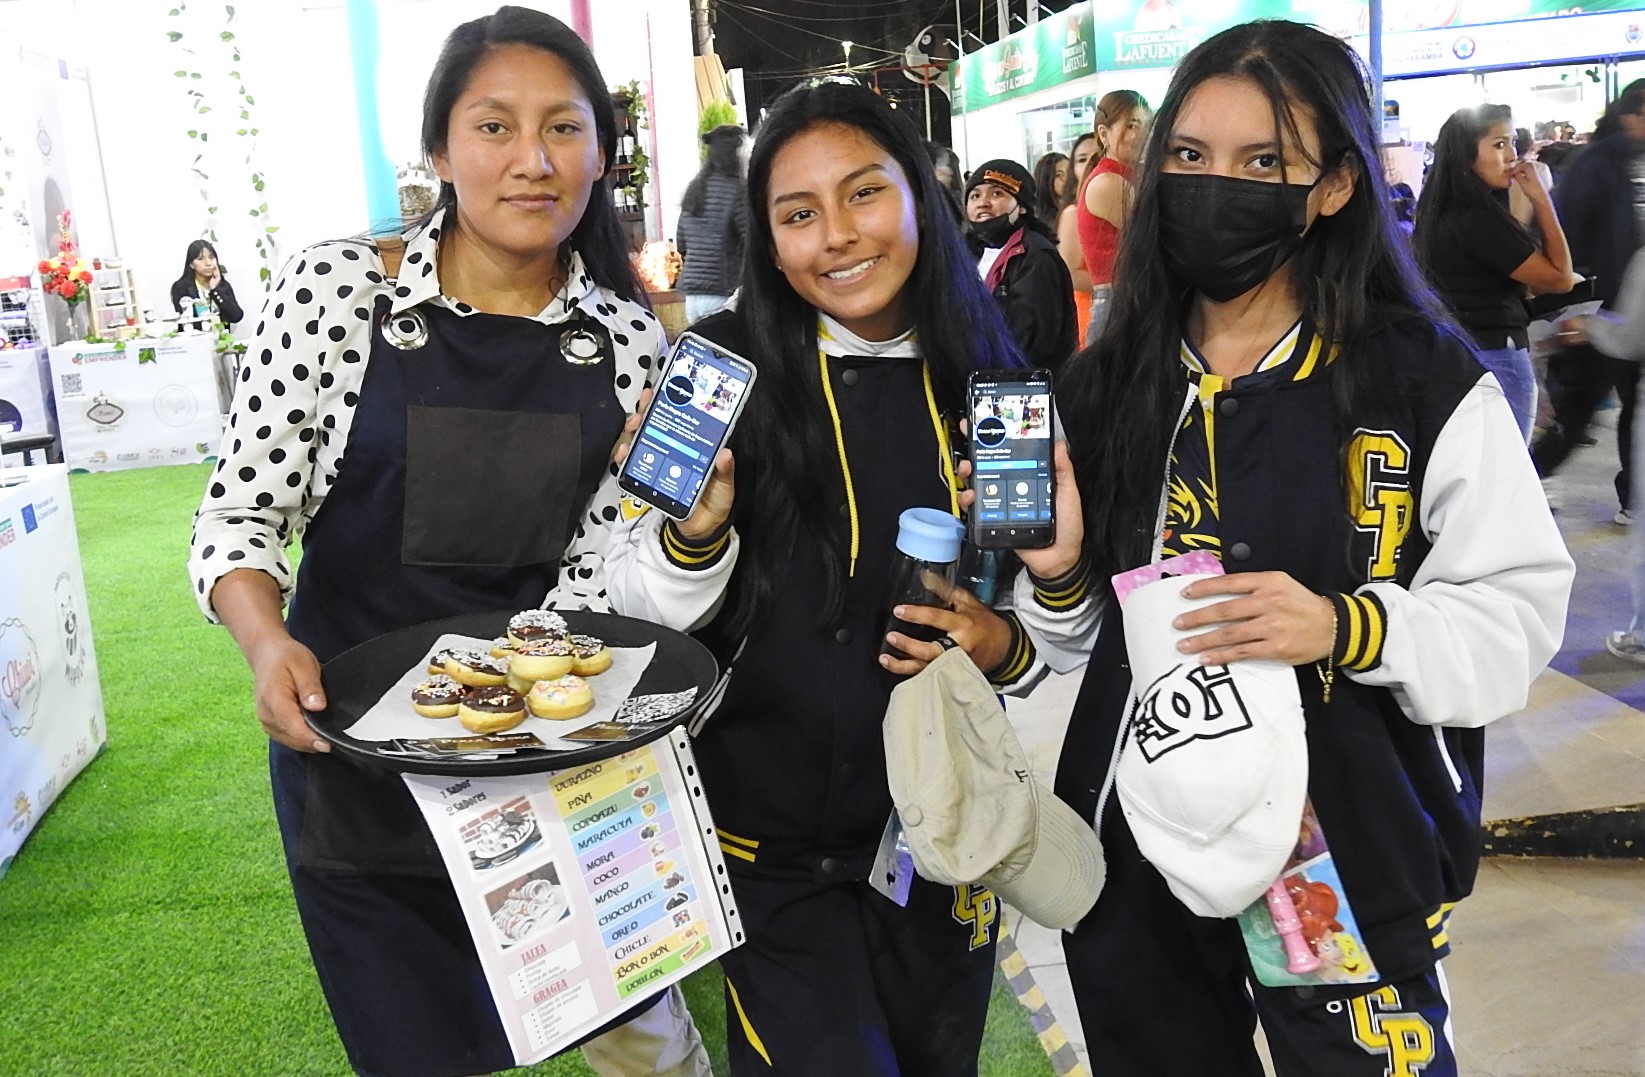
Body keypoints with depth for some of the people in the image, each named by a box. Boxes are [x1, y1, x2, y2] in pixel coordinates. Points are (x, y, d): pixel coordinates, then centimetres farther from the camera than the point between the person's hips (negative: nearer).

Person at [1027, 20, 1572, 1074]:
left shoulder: (1428, 380, -10)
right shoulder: (1103, 387, 2)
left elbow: (1518, 609, -9)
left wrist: (1349, 628, -24)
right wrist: (1056, 577, -11)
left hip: (1351, 855, -3)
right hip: (1137, 848, 4)